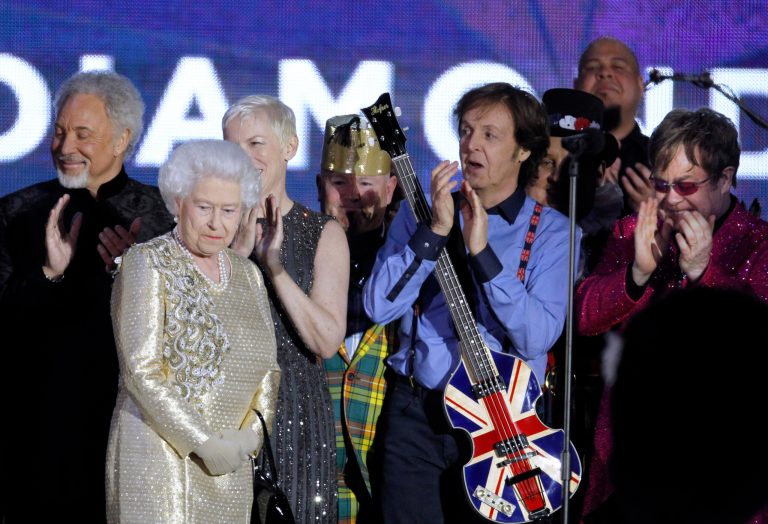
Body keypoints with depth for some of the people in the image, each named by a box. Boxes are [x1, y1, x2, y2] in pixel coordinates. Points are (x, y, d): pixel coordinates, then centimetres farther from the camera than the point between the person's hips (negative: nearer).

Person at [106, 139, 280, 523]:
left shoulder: (248, 275, 14)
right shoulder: (146, 263, -4)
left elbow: (267, 370, 15)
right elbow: (141, 372, -12)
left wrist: (251, 434, -4)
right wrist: (204, 442, -15)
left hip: (229, 469, 5)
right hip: (157, 458, -5)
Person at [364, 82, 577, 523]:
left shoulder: (551, 232, -2)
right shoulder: (420, 212, 4)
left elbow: (537, 337, -16)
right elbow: (379, 306, -9)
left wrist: (481, 251, -22)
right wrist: (436, 230, -17)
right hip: (416, 411, 2)